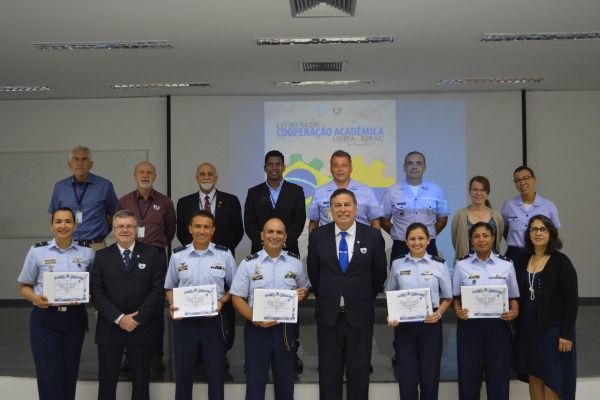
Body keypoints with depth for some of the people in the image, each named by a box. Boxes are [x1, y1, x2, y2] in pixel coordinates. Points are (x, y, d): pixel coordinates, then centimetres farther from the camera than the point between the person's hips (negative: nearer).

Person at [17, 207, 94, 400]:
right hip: (44, 319, -2)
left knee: (70, 373, 11)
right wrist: (35, 298, -16)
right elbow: (24, 286, 4)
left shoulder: (87, 252, 1)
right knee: (49, 375, 0)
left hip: (75, 318, 2)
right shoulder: (37, 251, -3)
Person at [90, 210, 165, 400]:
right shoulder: (102, 256, 5)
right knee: (107, 382, 7)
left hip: (142, 327, 0)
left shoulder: (151, 253, 3)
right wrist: (118, 318, -13)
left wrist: (138, 318, -12)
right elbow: (96, 293, -3)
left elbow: (157, 290, -3)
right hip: (110, 328, 0)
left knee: (141, 381, 10)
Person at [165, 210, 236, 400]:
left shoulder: (224, 255, -4)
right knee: (183, 371, 12)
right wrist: (172, 305, -8)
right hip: (184, 320, 1)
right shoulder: (178, 255, 0)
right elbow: (170, 287, 11)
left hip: (214, 320, -1)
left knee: (216, 371, 11)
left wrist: (222, 301, -13)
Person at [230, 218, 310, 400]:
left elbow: (305, 290, 15)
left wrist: (302, 294, -10)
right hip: (257, 328, -2)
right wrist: (255, 319, -18)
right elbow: (237, 298, -3)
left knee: (285, 379, 14)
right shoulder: (248, 263, -3)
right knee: (255, 379, 7)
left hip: (287, 327, 2)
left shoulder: (296, 262, 4)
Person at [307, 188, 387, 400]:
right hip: (328, 314, 1)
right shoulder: (317, 235, -2)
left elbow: (380, 273, 7)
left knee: (359, 371, 10)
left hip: (360, 315, -1)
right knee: (329, 371, 11)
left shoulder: (373, 236, -5)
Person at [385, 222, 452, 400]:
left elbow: (448, 297, 6)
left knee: (430, 373, 8)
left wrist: (438, 314, -12)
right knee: (407, 374, 4)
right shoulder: (397, 264, 3)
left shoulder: (439, 264, -1)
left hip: (430, 324, 0)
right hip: (404, 324, 1)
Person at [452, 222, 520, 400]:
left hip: (498, 325, 1)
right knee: (469, 376, 5)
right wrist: (458, 310, -14)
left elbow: (513, 296, 8)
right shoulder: (461, 264, 2)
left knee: (498, 376, 5)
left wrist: (514, 311, -11)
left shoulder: (506, 264, 4)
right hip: (469, 325, 0)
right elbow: (455, 296, 5)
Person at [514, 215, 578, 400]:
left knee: (551, 380, 3)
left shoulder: (561, 262, -9)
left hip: (552, 329, -5)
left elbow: (572, 300, -11)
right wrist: (518, 327, 8)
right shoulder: (523, 261, 7)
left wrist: (566, 334, -15)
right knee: (533, 377, 10)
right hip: (528, 329, 5)